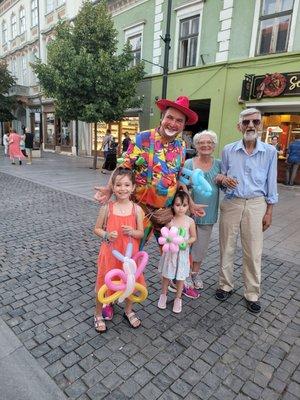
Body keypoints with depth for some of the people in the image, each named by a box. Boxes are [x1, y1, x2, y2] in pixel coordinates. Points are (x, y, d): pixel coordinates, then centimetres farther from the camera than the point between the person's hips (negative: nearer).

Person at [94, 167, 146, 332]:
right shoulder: (107, 208, -10)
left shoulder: (137, 209, -7)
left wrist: (132, 231, -21)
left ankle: (128, 311, 46)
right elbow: (97, 229, 0)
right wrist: (107, 235, -19)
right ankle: (98, 314, 39)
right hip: (110, 253, -1)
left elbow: (141, 233, 0)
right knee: (103, 283, 12)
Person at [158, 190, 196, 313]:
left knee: (180, 277, 12)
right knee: (166, 275, 15)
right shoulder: (169, 220, -10)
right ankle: (163, 295, 37)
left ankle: (178, 299, 33)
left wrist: (186, 242, -18)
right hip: (170, 252, 0)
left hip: (182, 253, 0)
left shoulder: (190, 221, -9)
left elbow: (193, 237, 0)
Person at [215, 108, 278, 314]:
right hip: (231, 203, 1)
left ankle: (252, 293, 23)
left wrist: (269, 211, 1)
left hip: (256, 205, -1)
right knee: (227, 247, 10)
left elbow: (271, 184, 3)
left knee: (253, 251, 5)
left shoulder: (270, 151, 0)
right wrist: (222, 179, -16)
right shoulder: (228, 150, 1)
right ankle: (226, 285, 30)